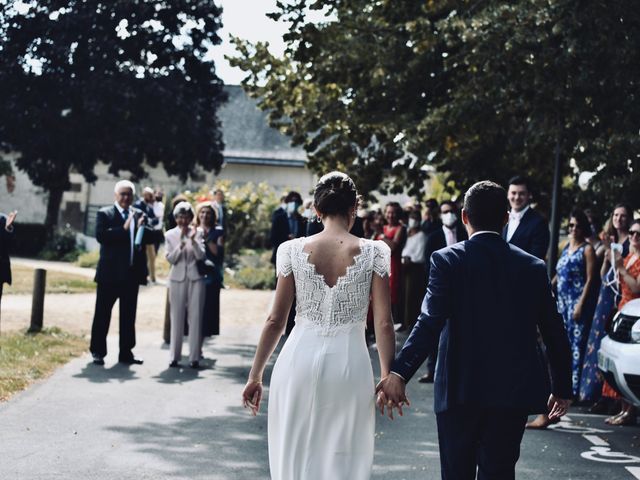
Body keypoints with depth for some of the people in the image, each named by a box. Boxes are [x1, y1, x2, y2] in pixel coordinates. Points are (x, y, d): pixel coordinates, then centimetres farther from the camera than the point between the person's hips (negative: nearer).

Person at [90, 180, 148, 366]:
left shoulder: (138, 215, 11)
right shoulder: (105, 214, -3)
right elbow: (101, 235, -19)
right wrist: (123, 228, -23)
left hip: (132, 273, 5)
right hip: (110, 273, -5)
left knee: (128, 316, 10)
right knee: (102, 314, 3)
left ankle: (126, 352, 18)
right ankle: (98, 352, 12)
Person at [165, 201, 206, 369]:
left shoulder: (197, 233, 3)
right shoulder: (170, 235, 4)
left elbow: (201, 256, -5)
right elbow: (170, 259, -3)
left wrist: (193, 240, -19)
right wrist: (181, 244, -16)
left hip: (195, 279, 0)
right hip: (177, 279, 0)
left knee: (195, 318, -1)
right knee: (177, 319, 3)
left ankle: (194, 357, 3)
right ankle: (174, 357, 9)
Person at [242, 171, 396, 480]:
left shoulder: (293, 250, -1)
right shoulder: (373, 253, -3)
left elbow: (275, 321, 1)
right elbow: (383, 323, -5)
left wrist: (256, 375, 9)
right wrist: (389, 378, 3)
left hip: (300, 361, 1)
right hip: (350, 362, 0)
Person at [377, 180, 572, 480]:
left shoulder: (447, 261, -6)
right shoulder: (533, 267, 3)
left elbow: (430, 323, -19)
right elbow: (555, 334, 4)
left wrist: (399, 373, -24)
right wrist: (562, 389, 15)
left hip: (460, 390, -2)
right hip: (513, 393, 2)